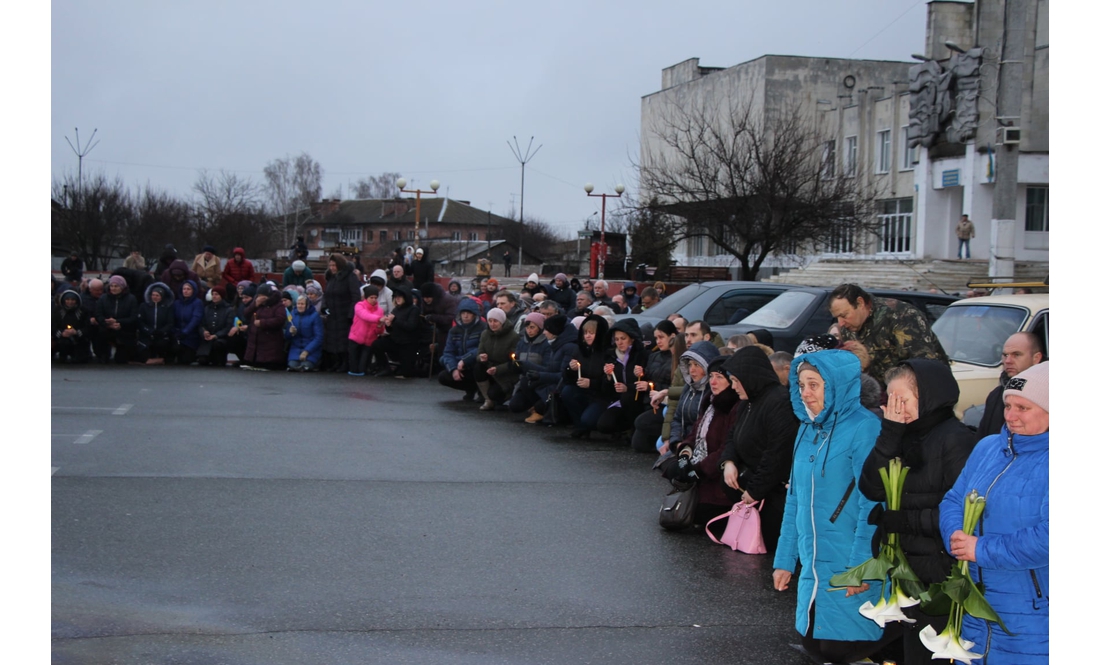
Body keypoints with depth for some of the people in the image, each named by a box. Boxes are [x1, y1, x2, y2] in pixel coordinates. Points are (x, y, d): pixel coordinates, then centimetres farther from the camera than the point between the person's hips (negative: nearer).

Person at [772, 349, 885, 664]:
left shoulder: (863, 428, -12)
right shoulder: (807, 429, 10)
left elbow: (871, 503, -15)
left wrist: (861, 566, -19)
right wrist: (784, 560, 15)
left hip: (848, 567, -7)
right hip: (813, 564, 7)